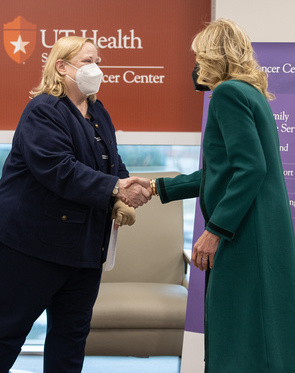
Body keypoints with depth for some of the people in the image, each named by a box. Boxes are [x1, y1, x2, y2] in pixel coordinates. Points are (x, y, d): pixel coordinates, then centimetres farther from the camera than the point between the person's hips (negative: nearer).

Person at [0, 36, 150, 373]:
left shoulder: (99, 113, 14)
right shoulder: (42, 110, -13)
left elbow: (114, 165, 18)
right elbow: (58, 169, -25)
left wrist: (122, 202, -3)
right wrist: (115, 189, -28)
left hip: (86, 242, 8)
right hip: (34, 243, -8)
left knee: (72, 332, 14)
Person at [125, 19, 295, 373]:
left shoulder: (228, 92, -11)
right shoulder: (250, 93, 19)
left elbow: (250, 168, -21)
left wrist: (215, 230, -19)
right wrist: (157, 187, 24)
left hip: (247, 237, -10)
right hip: (261, 236, 10)